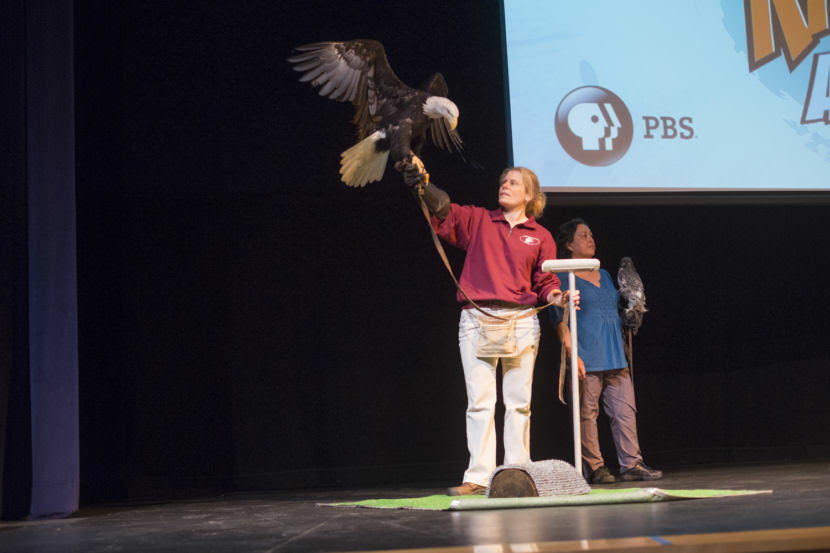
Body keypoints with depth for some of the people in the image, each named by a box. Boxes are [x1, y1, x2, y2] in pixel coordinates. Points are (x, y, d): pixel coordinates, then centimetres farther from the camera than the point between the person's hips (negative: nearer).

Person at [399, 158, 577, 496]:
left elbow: (546, 284, 10)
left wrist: (560, 299, -11)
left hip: (521, 323, 1)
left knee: (518, 402, 3)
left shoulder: (540, 236, 12)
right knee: (480, 401, -4)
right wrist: (421, 183, -21)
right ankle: (478, 476, -2)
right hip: (477, 320, -1)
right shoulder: (478, 220, 11)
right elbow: (442, 209, -4)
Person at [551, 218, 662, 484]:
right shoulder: (563, 277, -2)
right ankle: (594, 468, 2)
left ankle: (631, 464, 4)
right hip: (586, 360, -7)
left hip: (615, 357, 7)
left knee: (625, 410, 1)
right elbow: (559, 319, -9)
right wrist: (572, 354, -16)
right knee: (587, 414, -5)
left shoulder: (604, 275, 20)